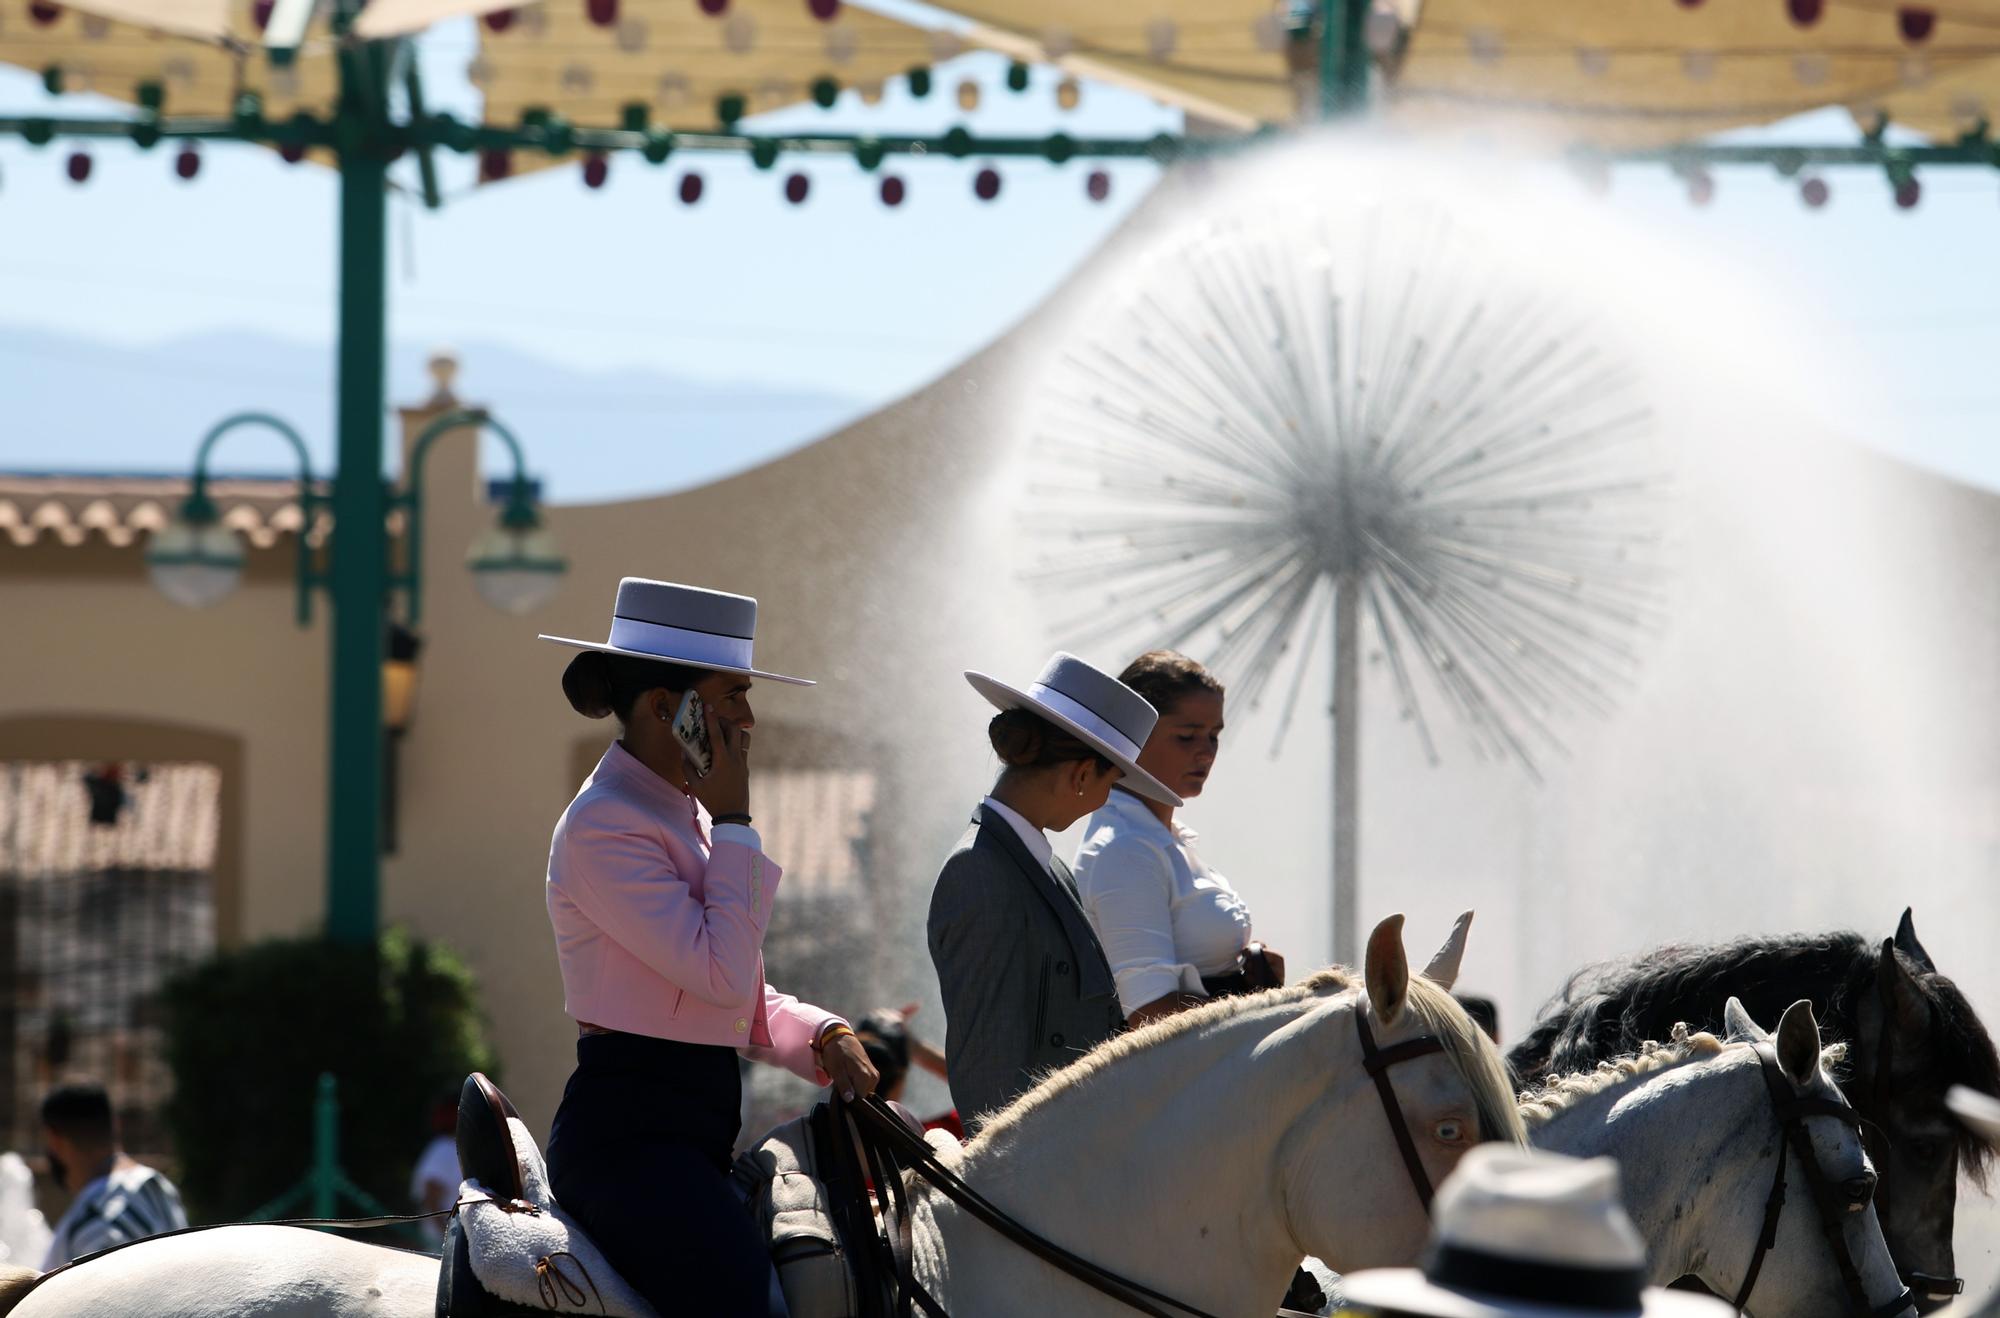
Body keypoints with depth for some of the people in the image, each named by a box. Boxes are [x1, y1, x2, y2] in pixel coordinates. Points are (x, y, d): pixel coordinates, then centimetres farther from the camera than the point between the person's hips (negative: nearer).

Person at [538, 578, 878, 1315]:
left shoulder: (686, 815, 17)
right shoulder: (604, 827, -11)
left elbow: (744, 999, 21)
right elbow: (721, 972, -19)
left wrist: (824, 1038, 2)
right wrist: (733, 822, -10)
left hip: (699, 1129, 10)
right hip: (629, 1130, -10)